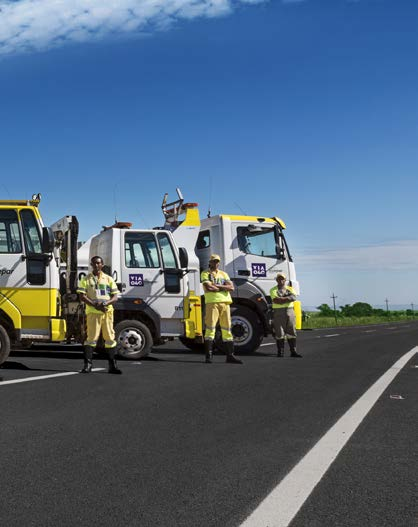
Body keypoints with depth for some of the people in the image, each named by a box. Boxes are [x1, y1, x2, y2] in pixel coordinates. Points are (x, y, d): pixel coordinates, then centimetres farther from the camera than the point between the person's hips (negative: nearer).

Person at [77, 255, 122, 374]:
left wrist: (106, 303, -11)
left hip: (108, 312, 2)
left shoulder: (109, 279, 14)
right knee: (91, 338, -7)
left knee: (110, 337, 3)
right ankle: (88, 364, -3)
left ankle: (112, 365, 9)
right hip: (93, 312, -2)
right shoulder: (86, 279, 9)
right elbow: (82, 296, -1)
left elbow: (115, 297, 9)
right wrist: (95, 305, -14)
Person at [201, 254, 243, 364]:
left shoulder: (224, 274, 21)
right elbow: (208, 287, -10)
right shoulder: (205, 273, 8)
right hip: (212, 302, -5)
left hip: (225, 303, 5)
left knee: (227, 329, 6)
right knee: (210, 328, -9)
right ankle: (208, 355, -7)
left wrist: (216, 286, -6)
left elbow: (231, 287, 5)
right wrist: (224, 288, 1)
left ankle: (230, 355, 10)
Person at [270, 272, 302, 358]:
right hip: (278, 312, -3)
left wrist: (282, 299, -13)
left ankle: (293, 351, 6)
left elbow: (293, 297, -7)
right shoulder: (273, 290, 6)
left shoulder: (290, 289, 15)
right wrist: (287, 297, -6)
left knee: (291, 332, 3)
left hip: (289, 311, 3)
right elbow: (275, 300, -13)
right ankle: (280, 352, 3)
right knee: (279, 333, -3)